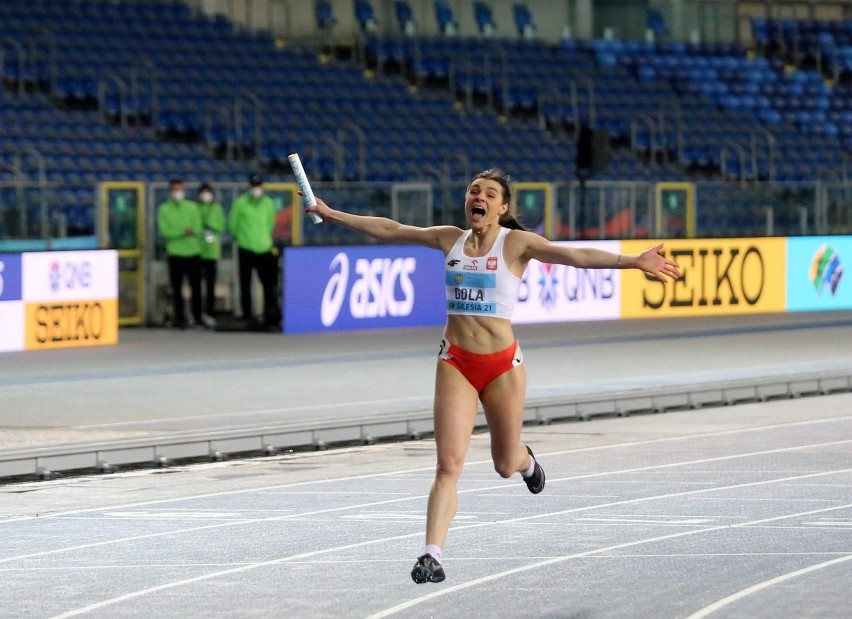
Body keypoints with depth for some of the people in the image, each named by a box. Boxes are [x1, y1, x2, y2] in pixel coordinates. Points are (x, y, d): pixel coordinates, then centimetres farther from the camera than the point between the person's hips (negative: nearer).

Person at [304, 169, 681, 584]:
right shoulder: (451, 239, 5)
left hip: (502, 363, -2)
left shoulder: (516, 243, -6)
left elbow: (573, 255, -17)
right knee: (448, 465, -10)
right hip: (455, 362, 2)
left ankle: (526, 461, 50)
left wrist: (631, 262, -29)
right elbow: (388, 230, 12)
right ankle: (432, 555, -13)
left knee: (505, 466, 12)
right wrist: (332, 215, 13)